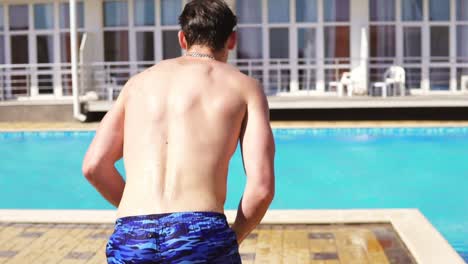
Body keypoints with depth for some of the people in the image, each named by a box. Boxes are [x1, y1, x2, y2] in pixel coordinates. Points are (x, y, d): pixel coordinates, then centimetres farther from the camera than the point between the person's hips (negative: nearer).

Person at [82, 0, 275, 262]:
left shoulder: (140, 81, 21)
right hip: (200, 234, -3)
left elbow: (94, 166, 13)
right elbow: (261, 186, 1)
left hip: (131, 239, 3)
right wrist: (234, 237, 19)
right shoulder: (244, 86, 12)